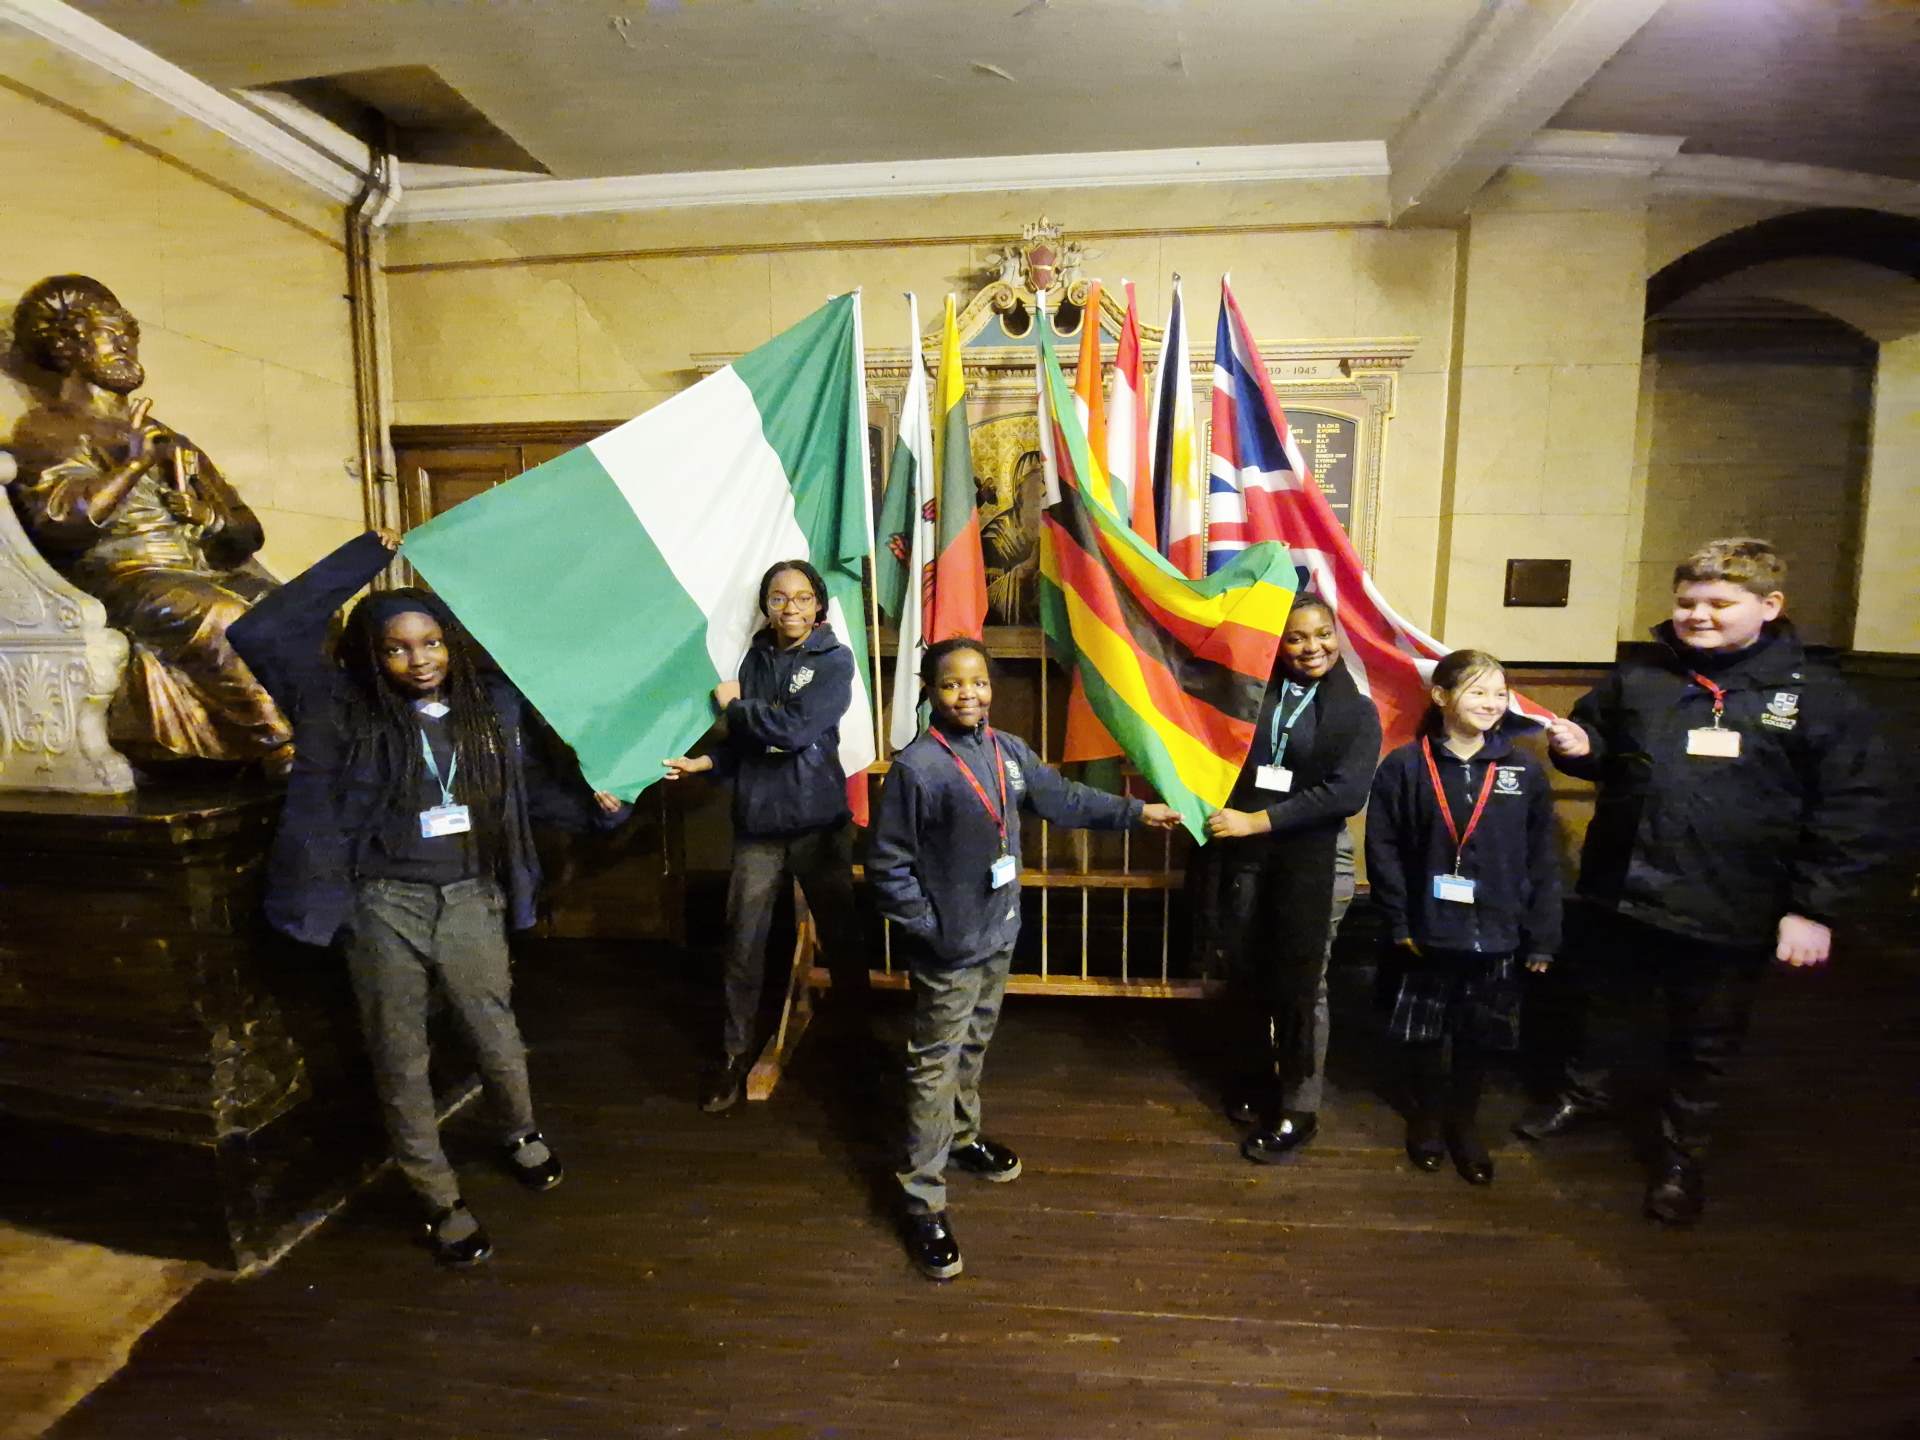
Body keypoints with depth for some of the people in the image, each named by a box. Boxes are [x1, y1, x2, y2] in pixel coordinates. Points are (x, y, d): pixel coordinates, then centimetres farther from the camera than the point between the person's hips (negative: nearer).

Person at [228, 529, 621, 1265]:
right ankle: (440, 1199, 32)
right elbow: (259, 633, -15)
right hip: (383, 906, -1)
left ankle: (520, 1134, 47)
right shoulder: (344, 708, -6)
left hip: (471, 901, 2)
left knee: (498, 1035, 17)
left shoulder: (491, 702, 0)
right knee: (400, 1060, 12)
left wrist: (594, 798, -2)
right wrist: (363, 557, -15)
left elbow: (531, 778, 13)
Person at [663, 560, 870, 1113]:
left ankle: (858, 1032, 34)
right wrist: (705, 761, -5)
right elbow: (745, 741, 11)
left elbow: (795, 729, -18)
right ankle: (736, 1051, 23)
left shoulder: (834, 660, -6)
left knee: (839, 932, 12)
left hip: (819, 820, -2)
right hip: (757, 820, 3)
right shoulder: (756, 657, 6)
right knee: (744, 940, 7)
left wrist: (735, 705, -7)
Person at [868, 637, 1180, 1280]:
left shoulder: (1008, 751, 0)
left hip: (998, 935, 7)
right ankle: (923, 1202, 18)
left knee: (974, 1047, 24)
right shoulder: (915, 767, -19)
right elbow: (887, 866, -15)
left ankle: (962, 1137, 47)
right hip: (948, 949, -6)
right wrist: (928, 927, -15)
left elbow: (1064, 798, 14)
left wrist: (1135, 811, 18)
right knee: (936, 1067, 4)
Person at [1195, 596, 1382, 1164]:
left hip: (1312, 861, -2)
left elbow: (1345, 793, -13)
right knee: (1245, 976, 11)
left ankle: (1297, 1112, 20)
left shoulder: (1357, 712, 1)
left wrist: (1258, 821, -17)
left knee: (1300, 987, 4)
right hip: (1243, 856, 2)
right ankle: (1252, 1085, 32)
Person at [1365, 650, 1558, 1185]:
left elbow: (1542, 861, 0)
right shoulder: (1405, 766, -8)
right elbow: (1382, 847, -8)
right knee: (1424, 1033, 15)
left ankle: (1464, 1122, 39)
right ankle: (1427, 1115, 39)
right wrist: (1399, 921, -10)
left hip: (1497, 935, 2)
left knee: (1478, 1038, 17)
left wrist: (1542, 937, -1)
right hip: (1428, 932, -1)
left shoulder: (1525, 771, -1)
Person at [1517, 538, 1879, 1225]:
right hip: (1618, 892, 2)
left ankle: (1682, 1154, 37)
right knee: (1592, 1002, 19)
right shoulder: (1637, 678, 1)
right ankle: (1584, 1093, 45)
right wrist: (1575, 747, -11)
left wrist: (1813, 907, -6)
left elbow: (1844, 812, -2)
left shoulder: (1817, 696, -4)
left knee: (1704, 1043, 15)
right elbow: (1597, 747, 14)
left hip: (1729, 912, -2)